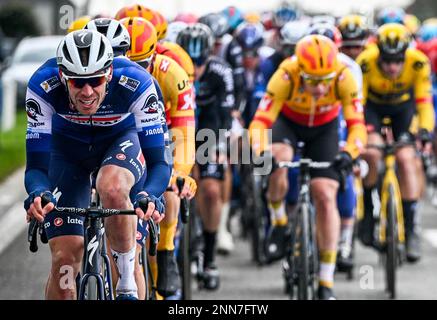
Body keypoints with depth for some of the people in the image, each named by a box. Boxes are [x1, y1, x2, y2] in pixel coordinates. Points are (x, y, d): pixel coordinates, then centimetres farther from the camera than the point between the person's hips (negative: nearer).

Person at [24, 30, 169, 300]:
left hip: (121, 140, -1)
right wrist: (38, 194, -52)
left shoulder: (135, 83, -35)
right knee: (65, 259, -8)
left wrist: (150, 196, -53)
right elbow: (37, 166, -30)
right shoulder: (43, 86, -33)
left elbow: (158, 162, -32)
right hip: (67, 145, 1)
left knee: (112, 188, -37)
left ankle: (128, 282, -15)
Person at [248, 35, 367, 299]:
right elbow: (260, 121, -38)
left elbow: (357, 126, -34)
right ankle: (278, 218, -4)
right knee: (278, 159, -34)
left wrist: (348, 152, -54)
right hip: (288, 122, -1)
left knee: (325, 196, -11)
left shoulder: (343, 77, -33)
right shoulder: (286, 76, -36)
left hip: (324, 128, 1)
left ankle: (326, 283, -4)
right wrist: (261, 152, -57)